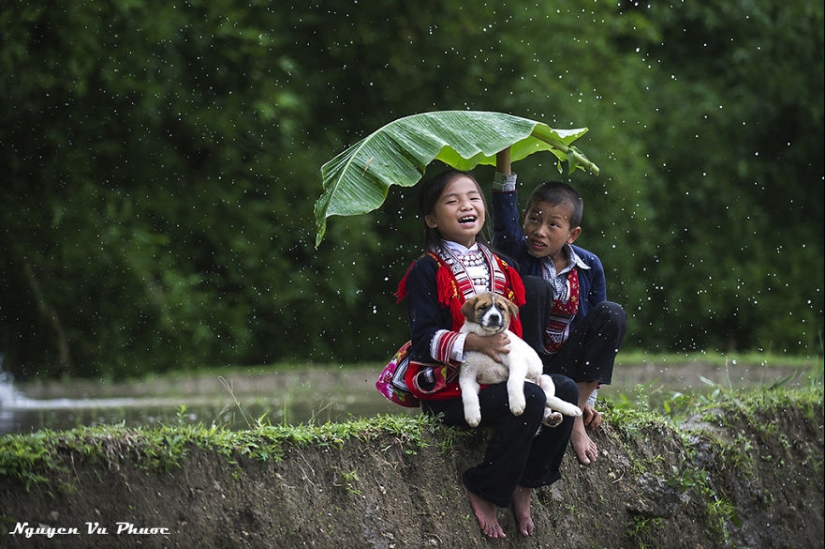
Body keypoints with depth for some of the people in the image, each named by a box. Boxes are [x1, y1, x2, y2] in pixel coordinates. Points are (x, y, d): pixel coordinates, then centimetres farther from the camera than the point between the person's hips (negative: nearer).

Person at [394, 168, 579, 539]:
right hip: (447, 386, -8)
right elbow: (424, 338, -16)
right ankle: (482, 492, -14)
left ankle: (525, 482, 5)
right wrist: (474, 343, -30)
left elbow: (513, 324, 22)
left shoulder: (498, 265, 14)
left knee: (565, 390, -5)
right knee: (530, 401, -27)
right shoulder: (428, 271, -8)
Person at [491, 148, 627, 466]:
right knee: (535, 288, -25)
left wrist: (587, 398, 2)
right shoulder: (516, 254, -10)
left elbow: (598, 327, 4)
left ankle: (574, 415, -17)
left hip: (565, 368, 4)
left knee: (613, 315, -17)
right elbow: (505, 211, -28)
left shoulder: (589, 267, -2)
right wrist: (504, 153, -41)